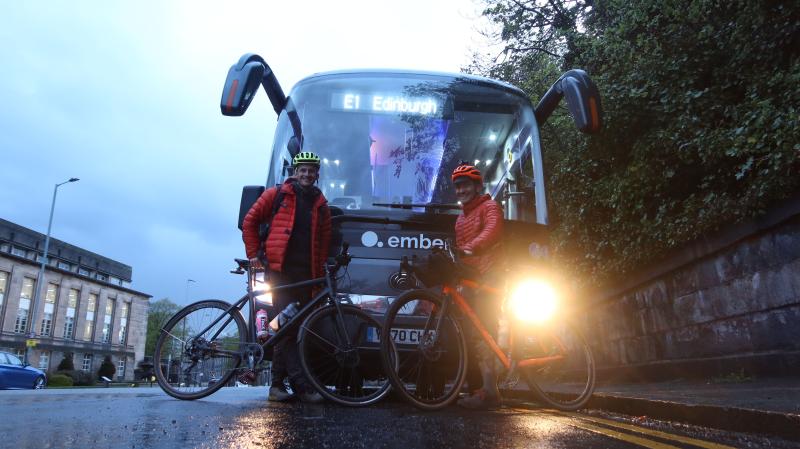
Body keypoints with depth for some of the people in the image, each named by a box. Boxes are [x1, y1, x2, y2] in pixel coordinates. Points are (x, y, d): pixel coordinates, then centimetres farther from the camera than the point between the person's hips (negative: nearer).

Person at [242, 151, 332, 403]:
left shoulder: (320, 204, 17)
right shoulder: (276, 194, 7)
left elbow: (324, 239, 16)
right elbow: (250, 221, 9)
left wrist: (320, 272, 5)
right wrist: (253, 254, 2)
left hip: (306, 273, 4)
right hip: (280, 269, -4)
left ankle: (278, 384, 15)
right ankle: (301, 384, -12)